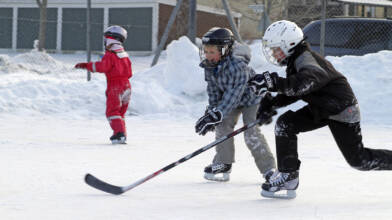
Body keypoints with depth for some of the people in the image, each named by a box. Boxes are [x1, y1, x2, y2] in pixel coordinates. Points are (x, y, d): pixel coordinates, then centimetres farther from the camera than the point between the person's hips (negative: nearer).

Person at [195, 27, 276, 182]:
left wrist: (216, 115, -44)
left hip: (250, 98, -7)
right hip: (230, 100, 7)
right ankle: (223, 165, 2)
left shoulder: (238, 66, -38)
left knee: (251, 133, -16)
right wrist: (211, 111, -12)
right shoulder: (209, 66, -15)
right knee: (223, 127, -9)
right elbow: (213, 90, -3)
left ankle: (268, 168, -4)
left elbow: (233, 95, -40)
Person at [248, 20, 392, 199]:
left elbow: (306, 82, -47)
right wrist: (272, 103, 0)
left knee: (359, 160, -3)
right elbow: (292, 93, 15)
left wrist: (275, 82, -54)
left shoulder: (305, 59, -25)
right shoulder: (296, 60, 5)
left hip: (342, 109, -9)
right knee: (285, 123, -5)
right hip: (321, 108, 9)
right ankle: (288, 177, -2)